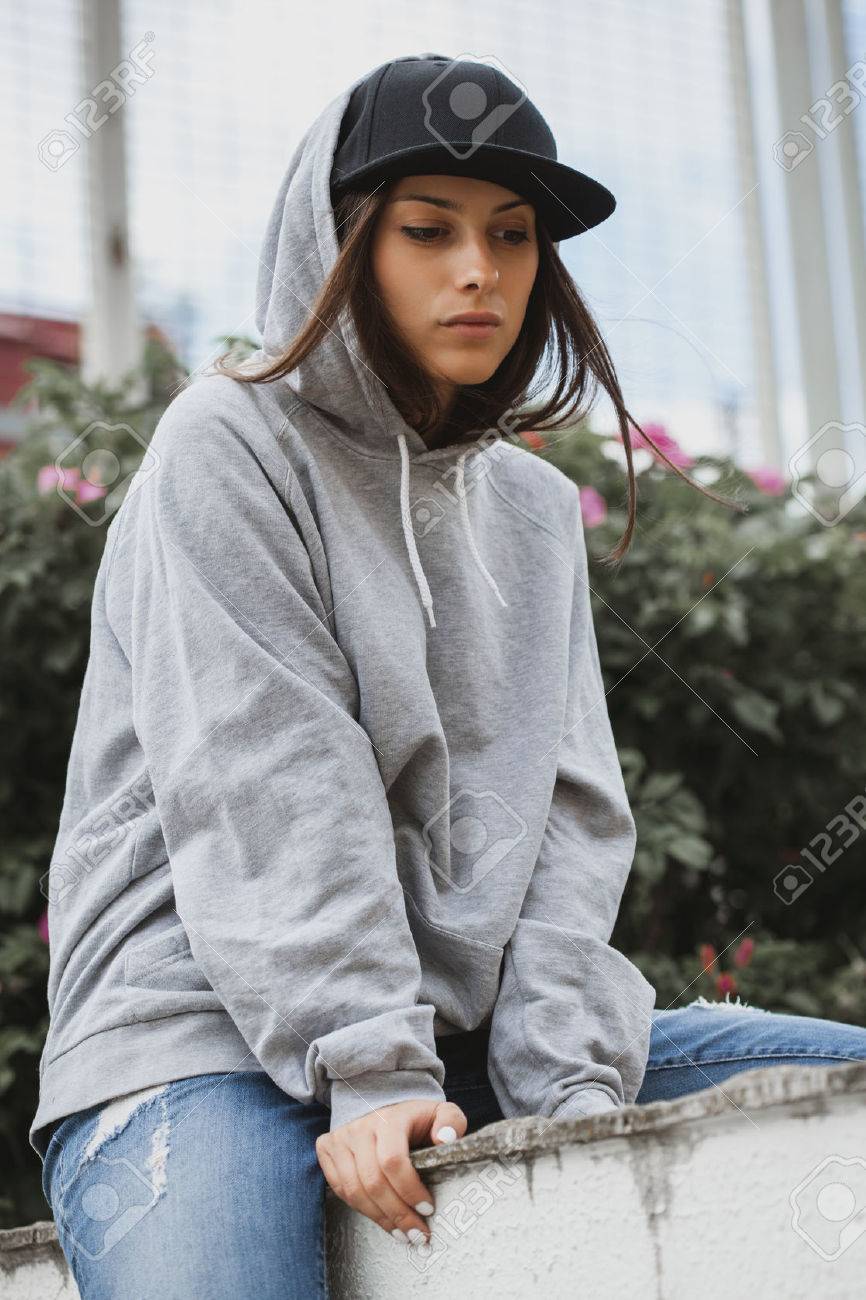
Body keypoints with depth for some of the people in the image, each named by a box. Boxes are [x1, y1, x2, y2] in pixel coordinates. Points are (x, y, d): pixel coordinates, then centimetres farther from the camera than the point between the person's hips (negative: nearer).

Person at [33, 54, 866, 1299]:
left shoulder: (537, 511, 16)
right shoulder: (229, 447, -1)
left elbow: (564, 814, 6)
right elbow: (269, 797, -13)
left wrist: (573, 1085, -8)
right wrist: (372, 1074, -22)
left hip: (471, 1032, 6)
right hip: (206, 1034, -6)